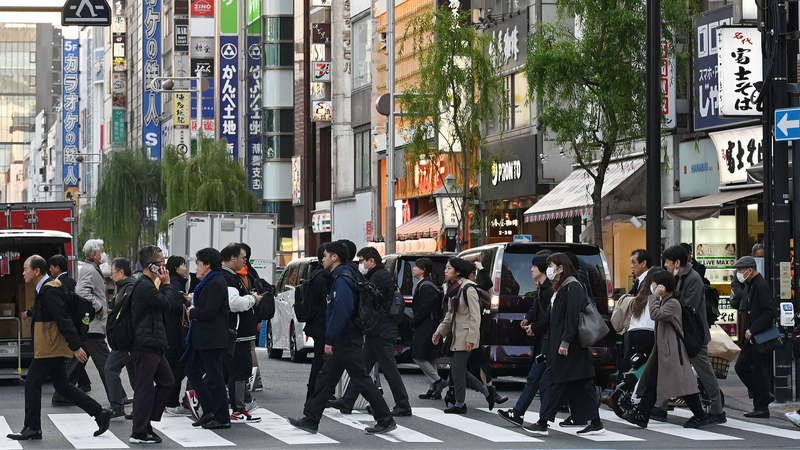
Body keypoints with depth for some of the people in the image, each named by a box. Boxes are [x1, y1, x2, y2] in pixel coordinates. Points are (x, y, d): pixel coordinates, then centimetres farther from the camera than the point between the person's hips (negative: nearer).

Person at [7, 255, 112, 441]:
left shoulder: (49, 291, -18)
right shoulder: (45, 289, 14)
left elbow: (63, 320, -22)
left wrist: (75, 346, -24)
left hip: (49, 349, -10)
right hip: (53, 348, 10)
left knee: (32, 384, -4)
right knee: (63, 386, 11)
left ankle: (32, 428, 2)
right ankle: (100, 413, 12)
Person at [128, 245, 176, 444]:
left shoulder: (148, 285, 17)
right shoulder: (145, 286, -17)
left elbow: (162, 303, 21)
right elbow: (165, 303, -15)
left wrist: (164, 285, 10)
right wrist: (167, 284, -4)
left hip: (153, 344, 11)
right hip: (145, 344, -11)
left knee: (166, 381, 16)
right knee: (145, 387, -6)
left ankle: (146, 423, 20)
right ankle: (139, 433, -1)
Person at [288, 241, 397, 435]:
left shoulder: (342, 280, -17)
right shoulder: (338, 278, 15)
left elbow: (341, 312, -27)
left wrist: (330, 340, -25)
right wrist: (331, 340, 19)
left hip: (346, 342, -10)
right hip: (342, 341, 10)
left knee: (362, 381, -5)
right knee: (325, 380, 12)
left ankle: (386, 420, 0)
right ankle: (310, 420, 16)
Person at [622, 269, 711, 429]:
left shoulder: (673, 303, -15)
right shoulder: (664, 301, 16)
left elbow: (655, 314, -26)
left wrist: (655, 296, -20)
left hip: (672, 351, -11)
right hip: (662, 350, 11)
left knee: (683, 384, -7)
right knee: (652, 382, 6)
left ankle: (700, 416, 1)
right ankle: (640, 415, 4)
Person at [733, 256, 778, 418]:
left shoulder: (761, 286, -17)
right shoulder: (752, 286, 14)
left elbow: (770, 312, -24)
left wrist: (752, 330, -23)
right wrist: (748, 331, 13)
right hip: (752, 337, 10)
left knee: (760, 371, -4)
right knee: (741, 366, 11)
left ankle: (761, 408, 4)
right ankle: (764, 396, 21)